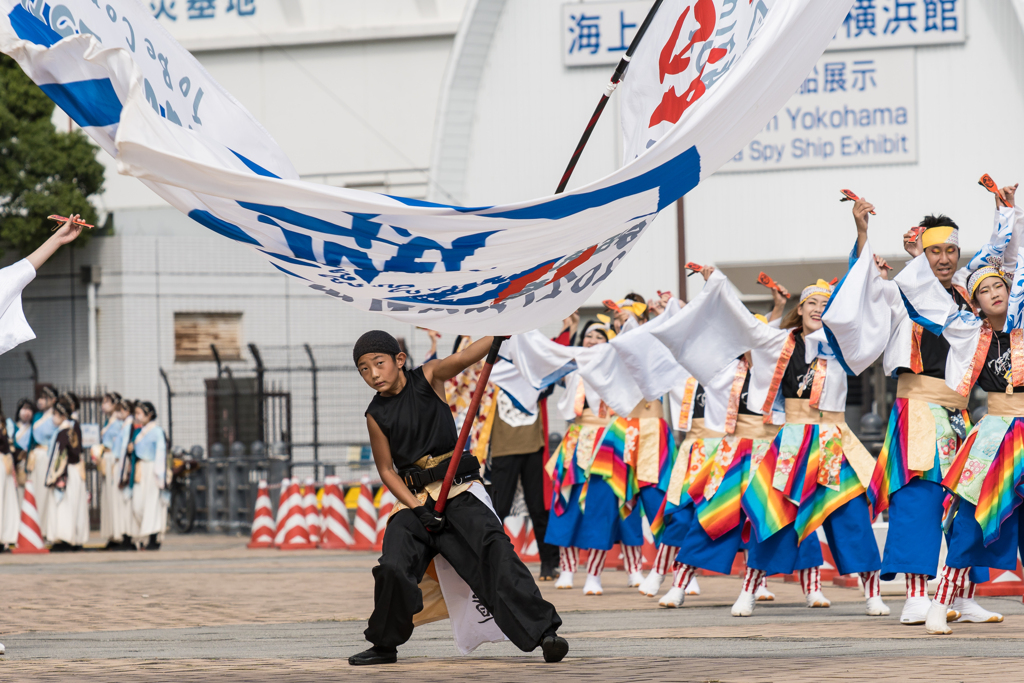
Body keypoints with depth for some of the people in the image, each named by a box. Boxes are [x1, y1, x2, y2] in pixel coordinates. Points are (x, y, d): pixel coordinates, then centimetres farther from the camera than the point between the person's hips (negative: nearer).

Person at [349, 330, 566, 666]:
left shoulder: (428, 378, 3)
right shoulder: (376, 415, 5)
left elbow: (466, 356, -11)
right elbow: (386, 469, 6)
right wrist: (418, 509, -7)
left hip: (459, 490, -2)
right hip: (413, 500, 2)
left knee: (493, 549, -24)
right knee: (393, 569, -19)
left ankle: (543, 630, -30)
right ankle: (385, 645, 5)